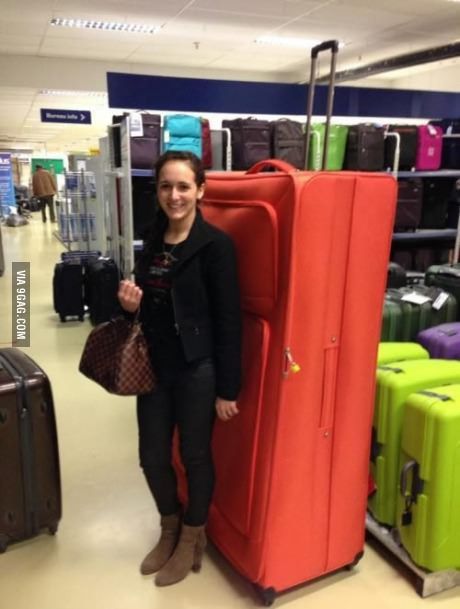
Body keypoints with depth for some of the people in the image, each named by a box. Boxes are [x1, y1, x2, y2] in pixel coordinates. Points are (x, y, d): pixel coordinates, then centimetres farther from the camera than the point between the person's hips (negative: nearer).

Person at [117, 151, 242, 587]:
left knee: (195, 455, 11)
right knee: (152, 456, 15)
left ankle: (192, 539, 35)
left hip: (197, 369, -6)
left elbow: (228, 321, -14)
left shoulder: (215, 244, -13)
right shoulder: (154, 240, 6)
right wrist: (130, 303, -7)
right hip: (155, 366, 6)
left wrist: (227, 389, -13)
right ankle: (169, 529, 42)